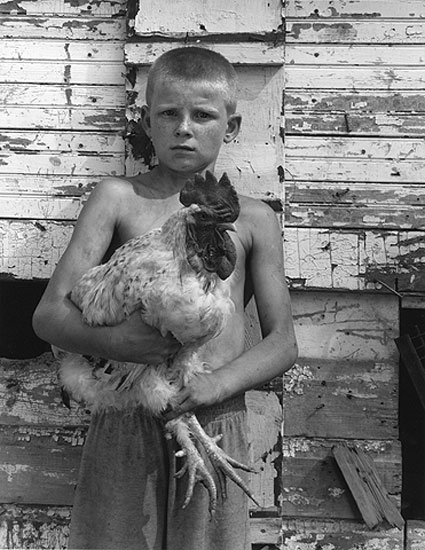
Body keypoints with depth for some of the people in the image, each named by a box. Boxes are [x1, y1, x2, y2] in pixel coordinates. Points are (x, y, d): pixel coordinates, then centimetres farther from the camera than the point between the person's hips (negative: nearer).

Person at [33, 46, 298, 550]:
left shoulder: (253, 220, 5)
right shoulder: (118, 198, 1)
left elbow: (282, 342, 3)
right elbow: (49, 313, -3)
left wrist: (221, 381, -15)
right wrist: (110, 341, -23)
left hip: (215, 422, 1)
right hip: (124, 425, 0)